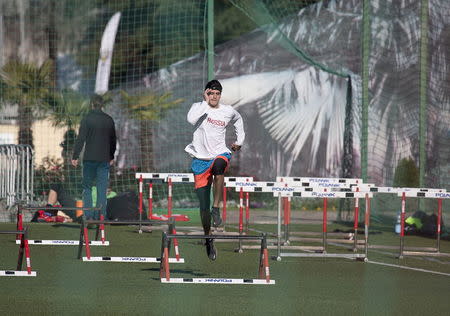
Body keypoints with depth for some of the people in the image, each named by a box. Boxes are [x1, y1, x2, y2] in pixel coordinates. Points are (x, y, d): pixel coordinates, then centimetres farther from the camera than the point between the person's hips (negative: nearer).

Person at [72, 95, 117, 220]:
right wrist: (111, 156, 27)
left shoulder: (87, 119, -5)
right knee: (102, 188, 4)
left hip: (90, 158, -3)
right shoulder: (109, 120, 7)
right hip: (104, 159, 3)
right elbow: (113, 140, 16)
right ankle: (101, 215, 0)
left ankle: (88, 214, 0)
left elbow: (80, 139, -10)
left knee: (87, 186, 7)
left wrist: (75, 156, -8)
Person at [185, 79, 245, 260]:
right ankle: (208, 239, 19)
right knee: (203, 205, 0)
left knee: (219, 165, -40)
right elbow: (191, 119, -27)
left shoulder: (228, 112, 5)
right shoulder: (199, 107, -3)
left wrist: (239, 140, 25)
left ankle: (216, 209, -34)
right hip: (200, 158, 0)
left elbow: (238, 120, 30)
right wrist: (205, 102, -20)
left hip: (220, 154, 0)